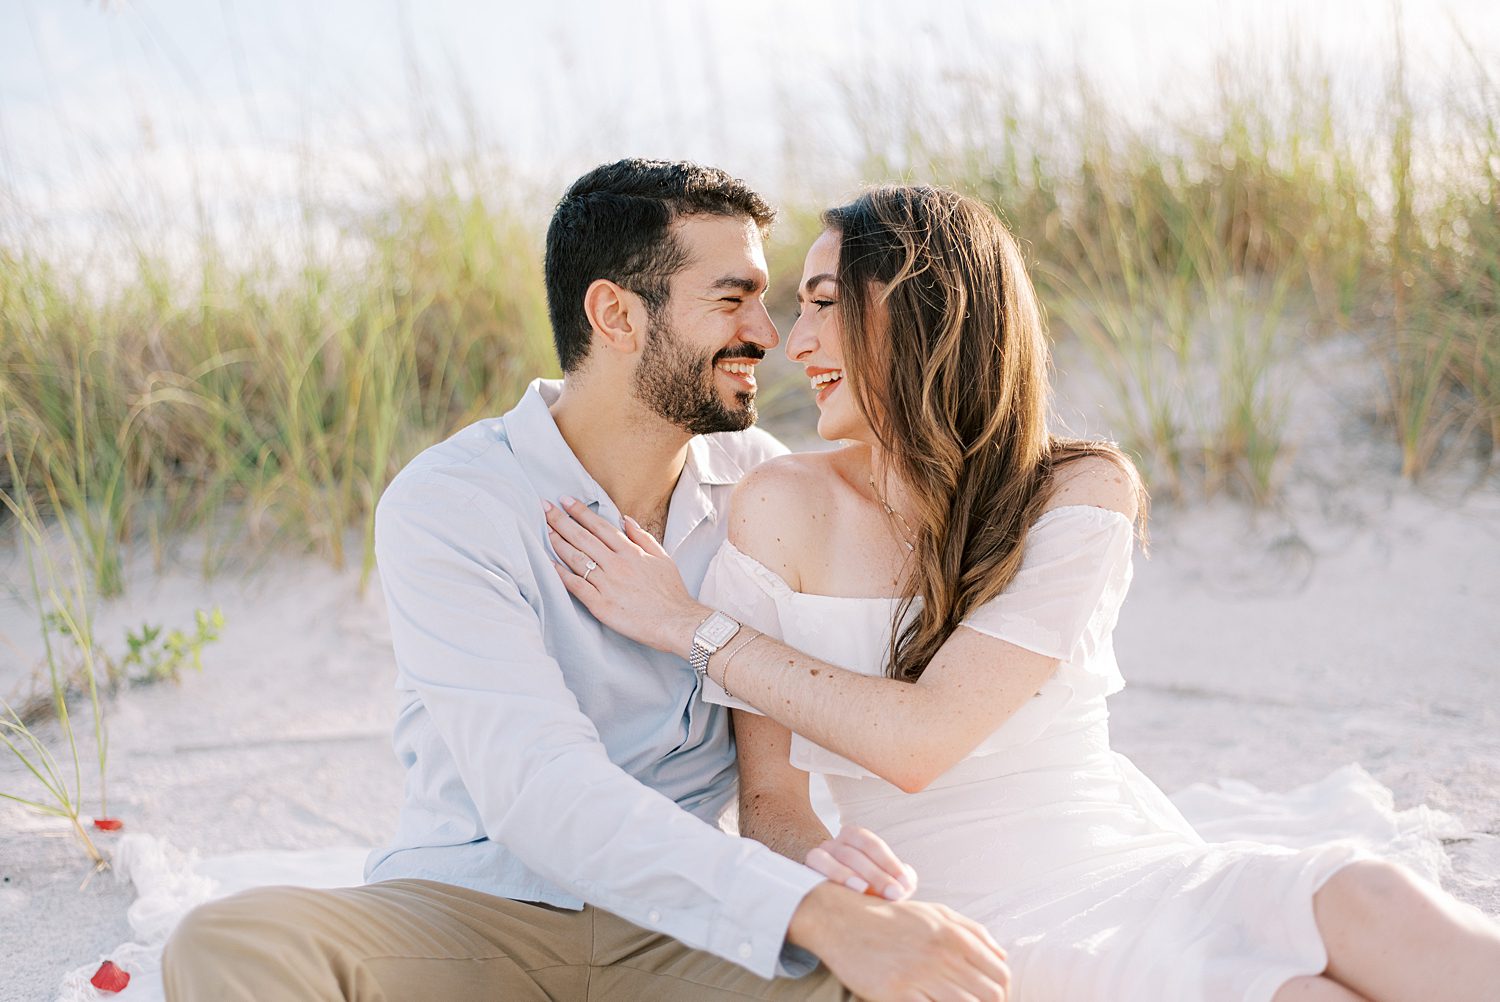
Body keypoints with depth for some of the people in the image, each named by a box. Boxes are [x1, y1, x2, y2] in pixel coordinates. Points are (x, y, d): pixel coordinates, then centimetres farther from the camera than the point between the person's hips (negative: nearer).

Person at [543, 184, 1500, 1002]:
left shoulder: (1083, 491, -5)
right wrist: (819, 861, -26)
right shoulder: (785, 508, -3)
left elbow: (921, 738, -16)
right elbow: (768, 799, -3)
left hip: (1144, 873, 2)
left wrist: (691, 626, -13)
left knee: (1376, 902, -29)